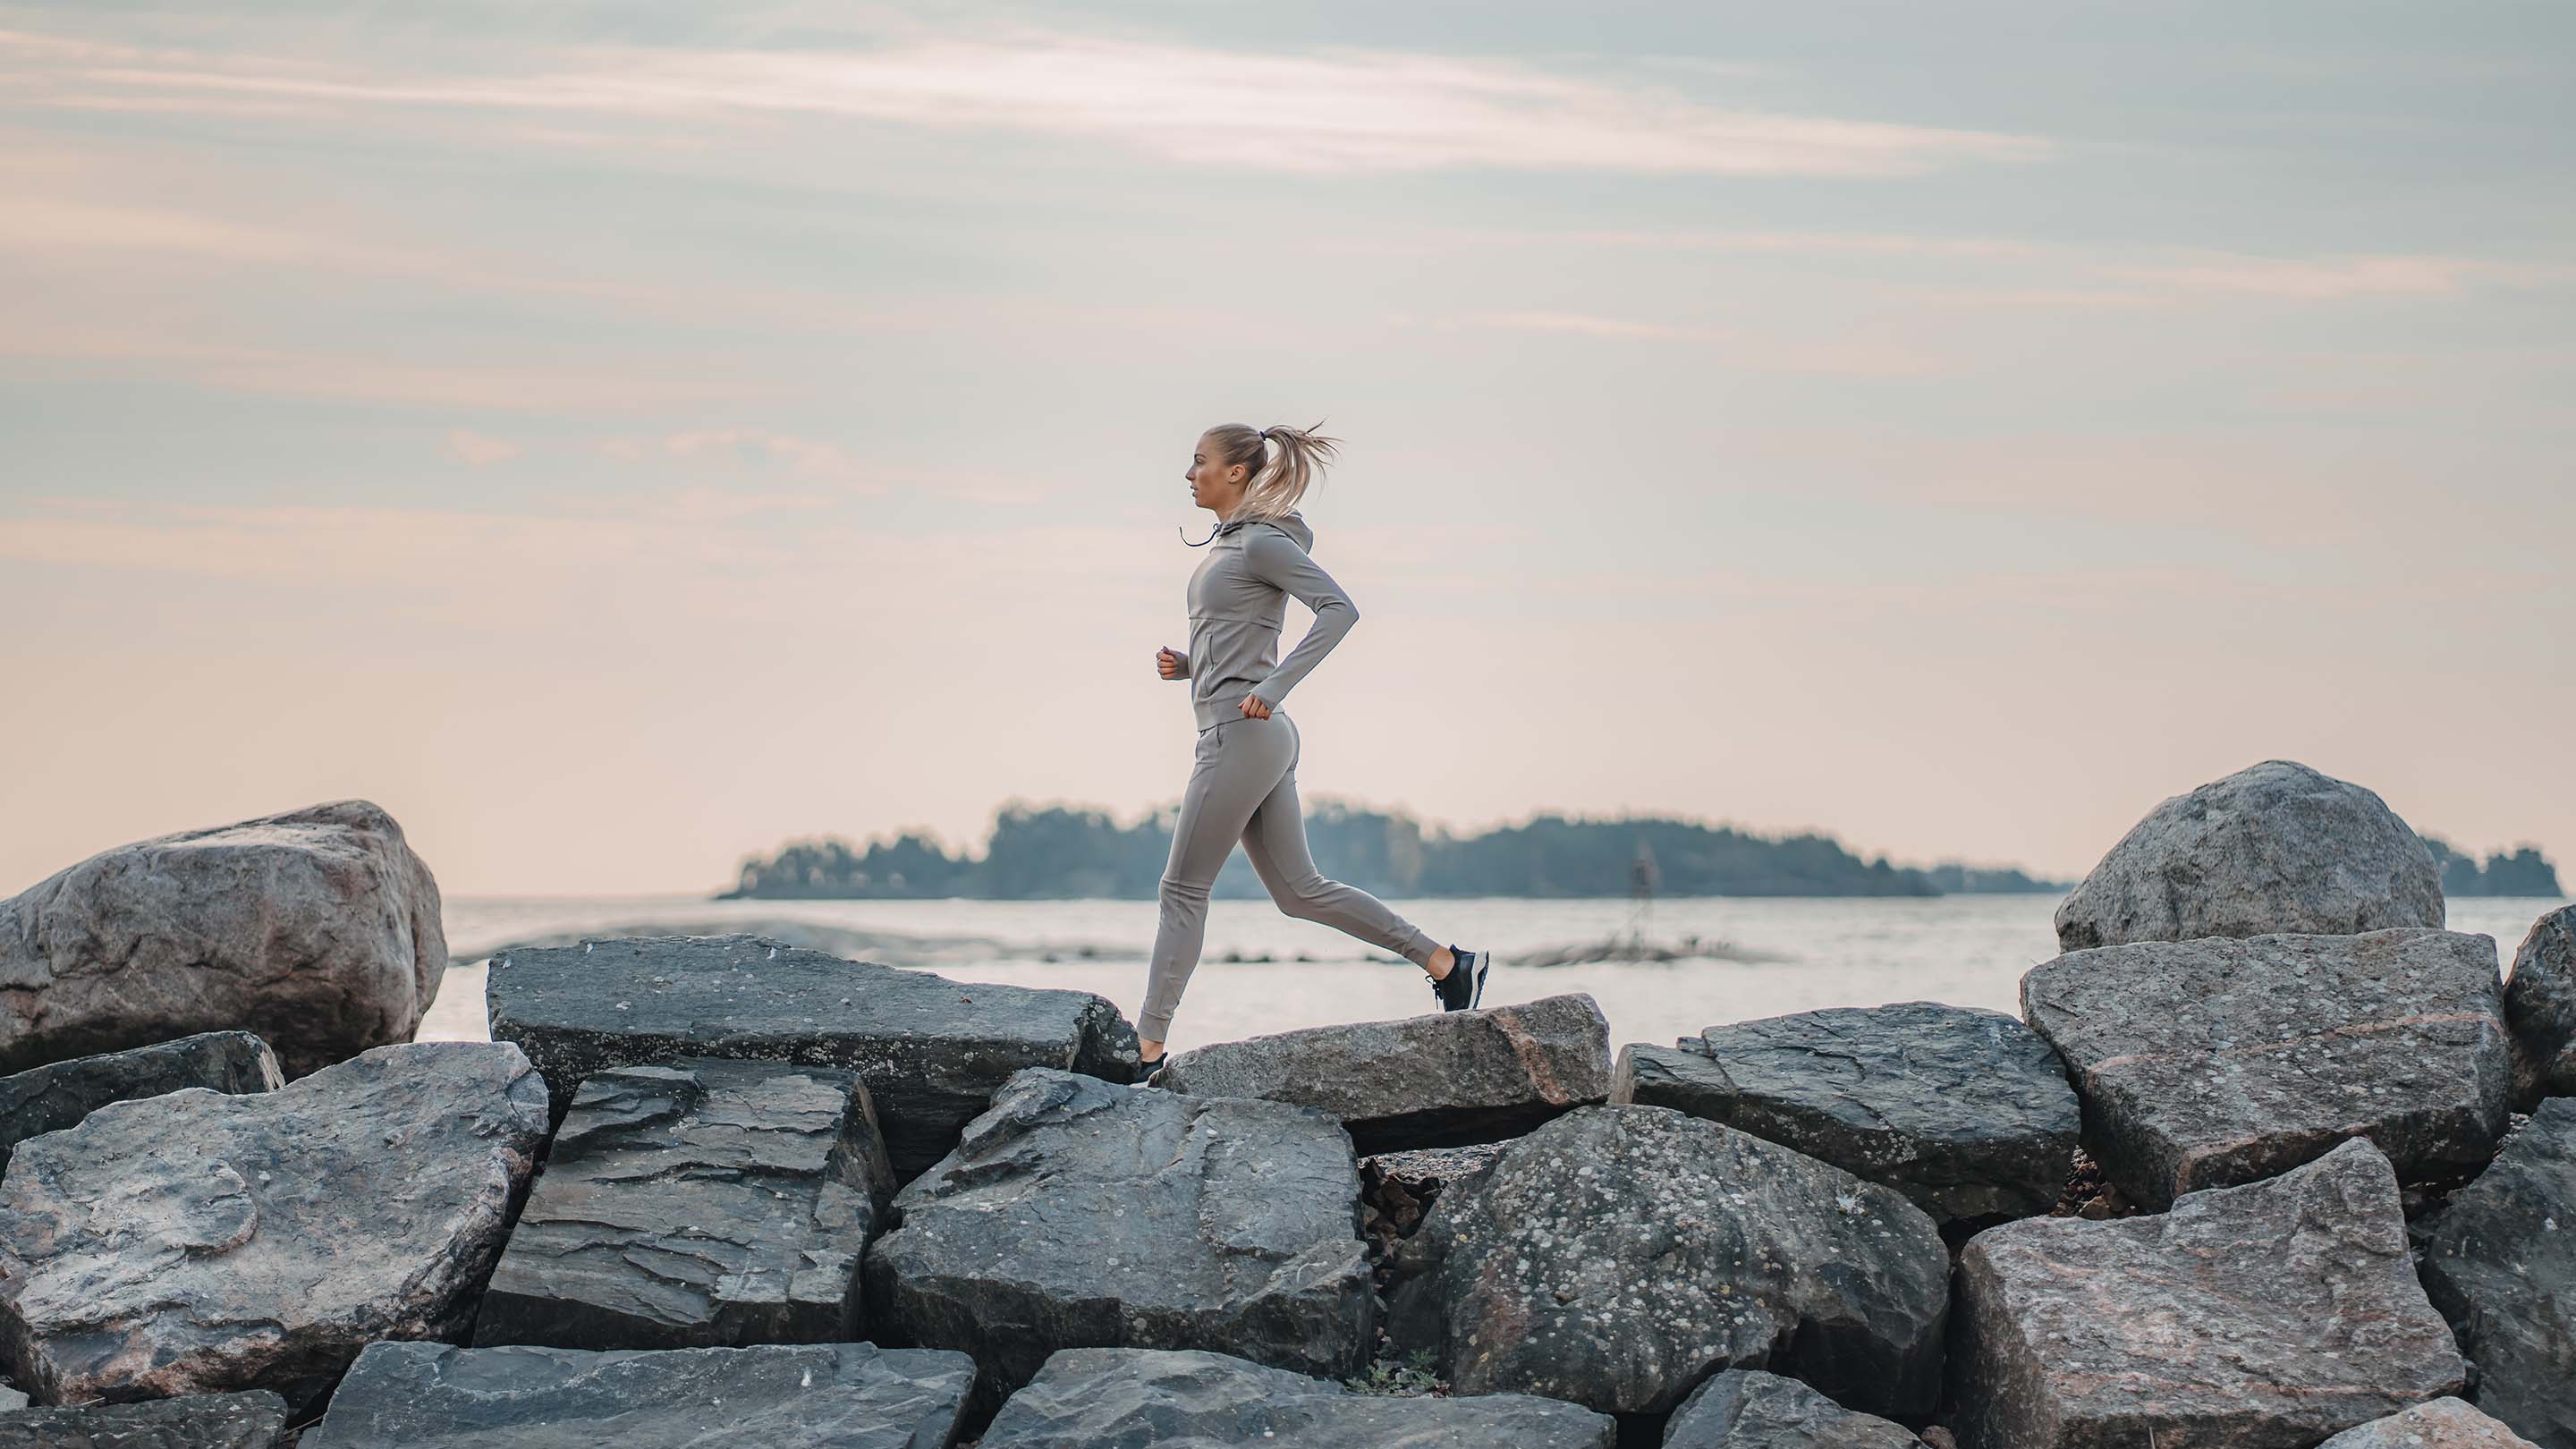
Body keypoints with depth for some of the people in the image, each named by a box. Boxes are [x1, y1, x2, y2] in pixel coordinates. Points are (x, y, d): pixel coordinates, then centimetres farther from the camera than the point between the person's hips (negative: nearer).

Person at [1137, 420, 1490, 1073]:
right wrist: (1184, 665, 9)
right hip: (1250, 735, 10)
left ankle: (1148, 1044, -1)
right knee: (1299, 889, 10)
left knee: (1183, 890, -5)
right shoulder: (1229, 543, 18)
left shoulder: (1263, 542, -10)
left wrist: (1272, 688, -24)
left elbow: (1338, 608, -20)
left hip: (1242, 733, -10)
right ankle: (1447, 963, 10)